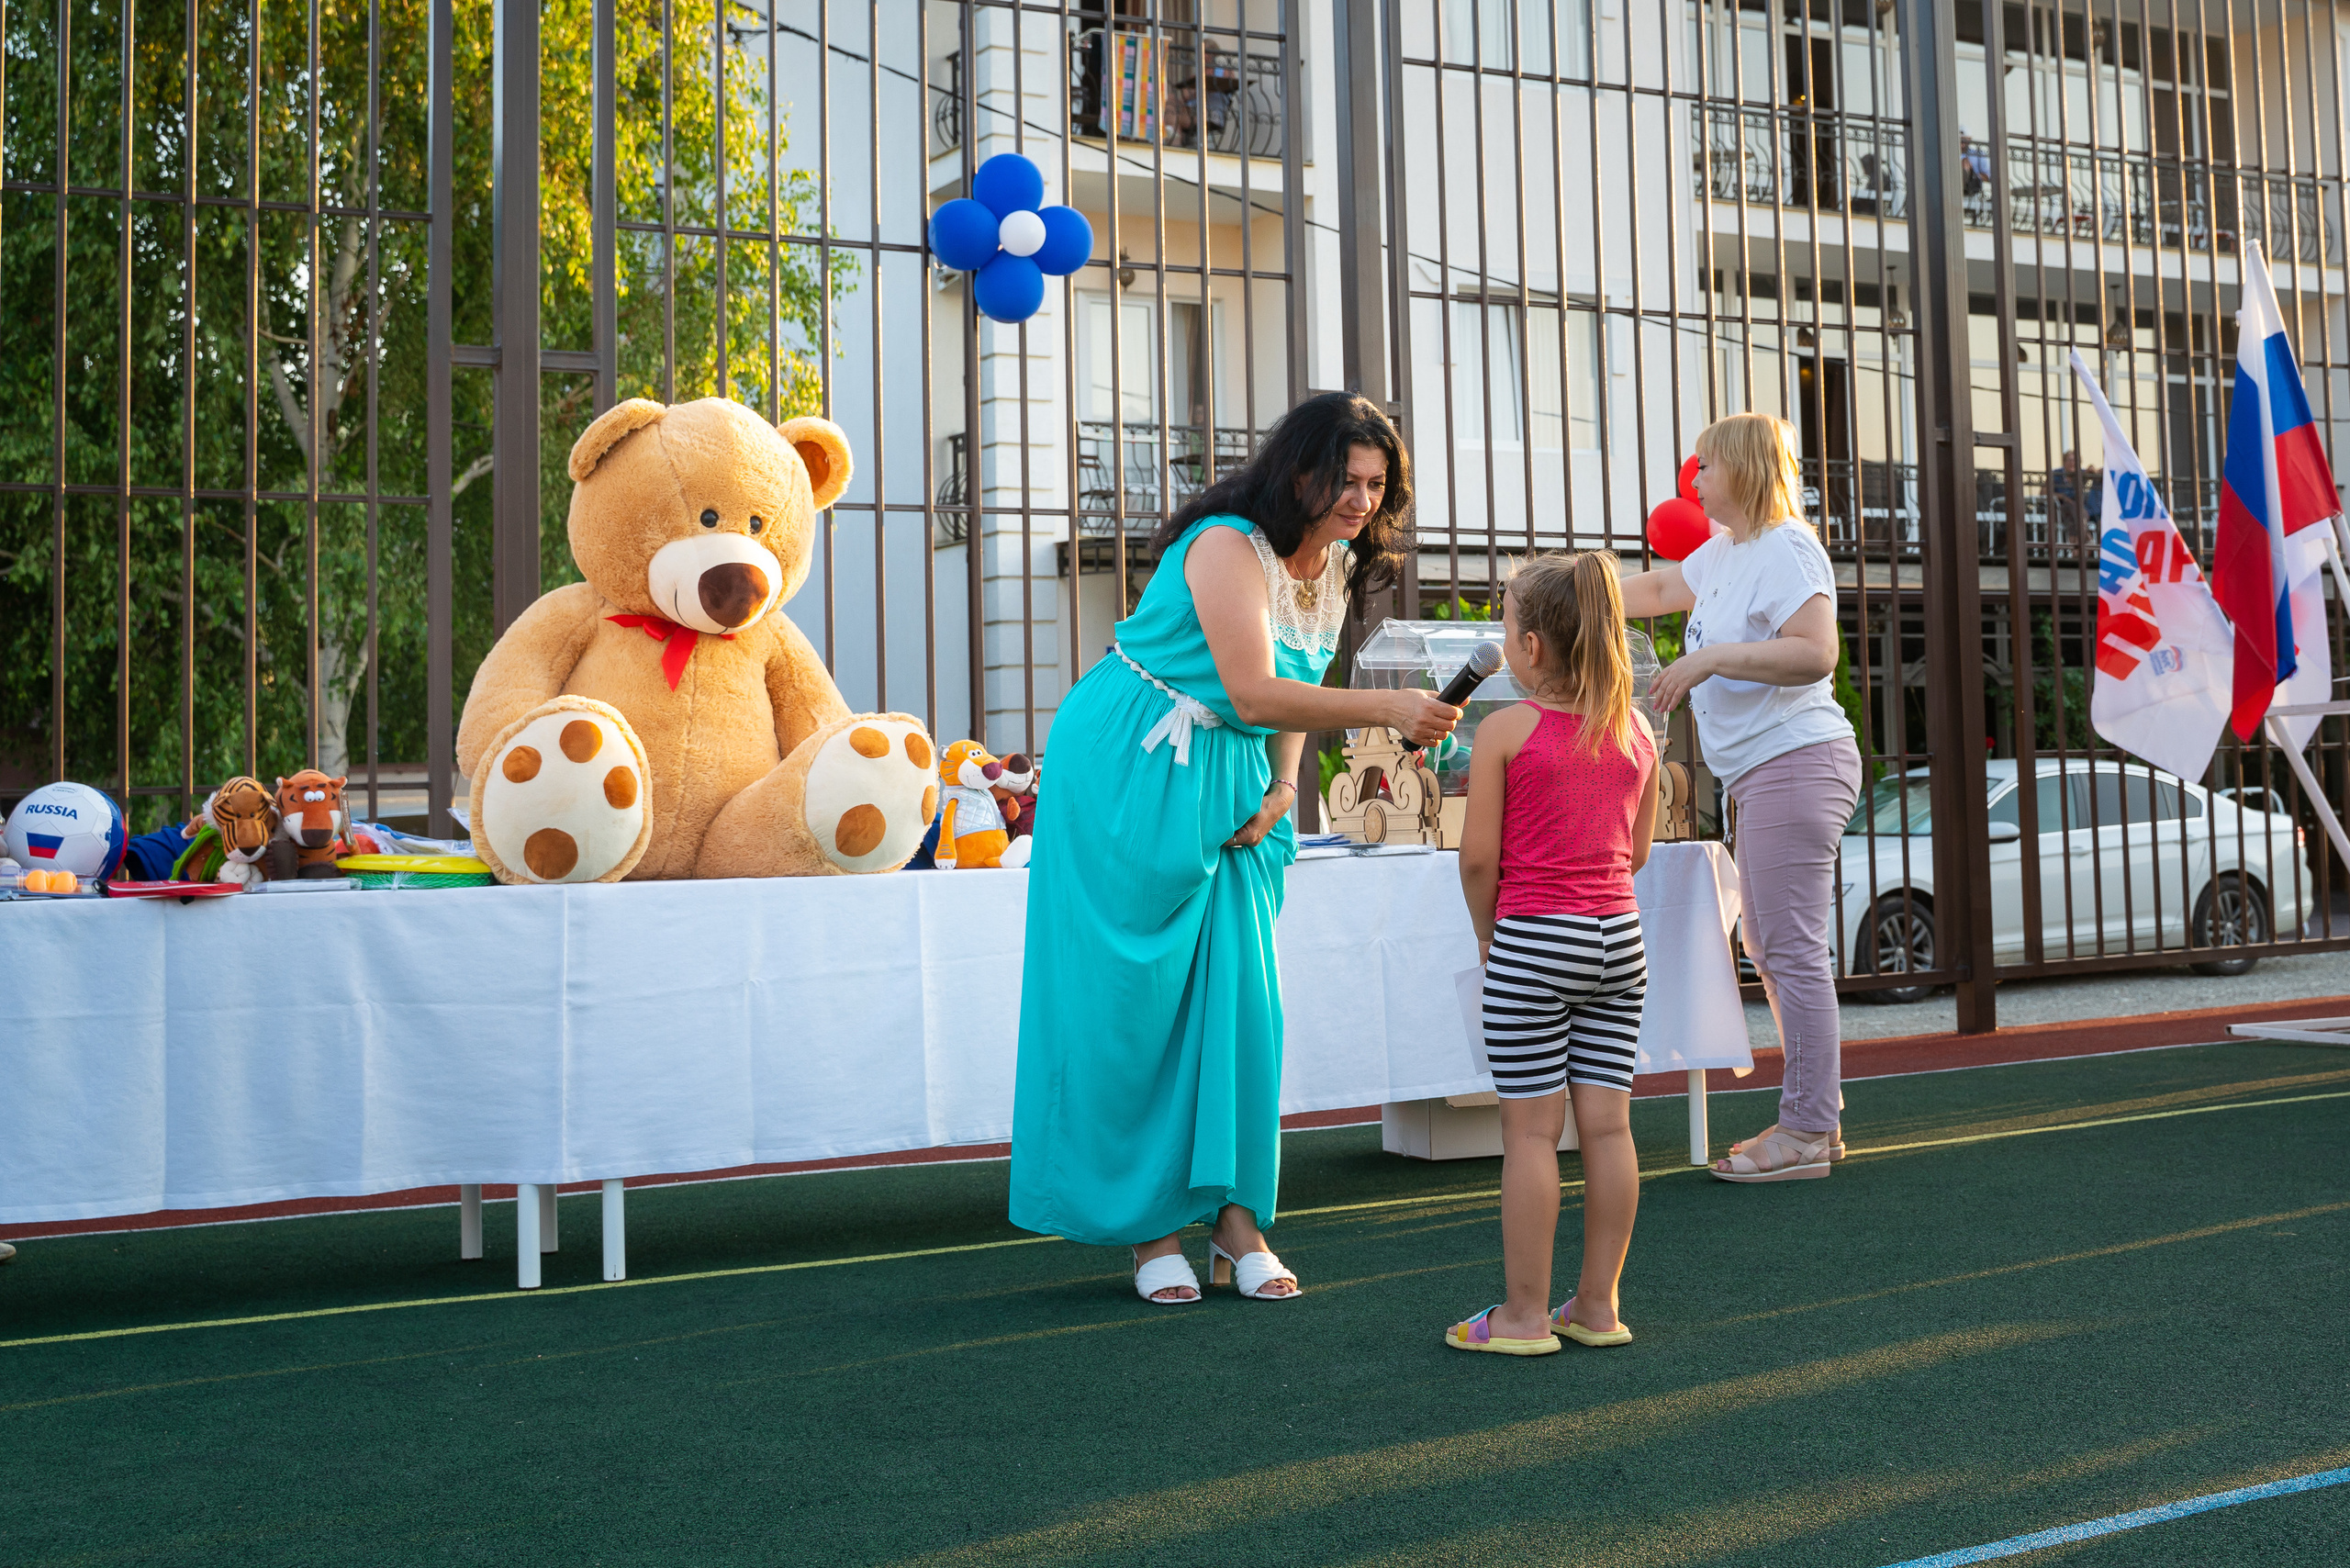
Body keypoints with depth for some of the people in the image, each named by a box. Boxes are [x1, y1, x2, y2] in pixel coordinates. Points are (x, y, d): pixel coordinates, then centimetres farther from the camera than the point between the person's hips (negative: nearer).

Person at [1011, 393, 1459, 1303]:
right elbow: (1253, 693, -29)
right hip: (1130, 776, -7)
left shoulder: (1335, 570, 6)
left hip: (1231, 785, 7)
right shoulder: (1227, 545, -20)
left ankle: (1236, 1218, 9)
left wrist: (1282, 788, -2)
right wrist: (1387, 708, -35)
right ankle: (1150, 1227, 10)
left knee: (1238, 995, 2)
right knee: (1134, 997, 0)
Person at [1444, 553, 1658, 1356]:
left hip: (1532, 941, -5)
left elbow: (1478, 857, -9)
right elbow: (1637, 851, 12)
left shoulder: (1506, 730, -9)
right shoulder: (1636, 732, 6)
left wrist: (1487, 932, 6)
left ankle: (1525, 1314, 6)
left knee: (1531, 1129, 0)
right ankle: (1597, 1305, 16)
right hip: (1618, 936, 5)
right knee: (1607, 1122, 8)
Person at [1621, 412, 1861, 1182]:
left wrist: (1711, 658, -22)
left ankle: (1807, 1133, -4)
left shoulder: (1785, 550, -12)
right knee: (1767, 946, 13)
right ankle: (1815, 1114, 21)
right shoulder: (1724, 552, 19)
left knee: (1794, 950, -8)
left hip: (1795, 762, -11)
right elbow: (1659, 587, 35)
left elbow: (1816, 652, -24)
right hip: (1765, 773, 11)